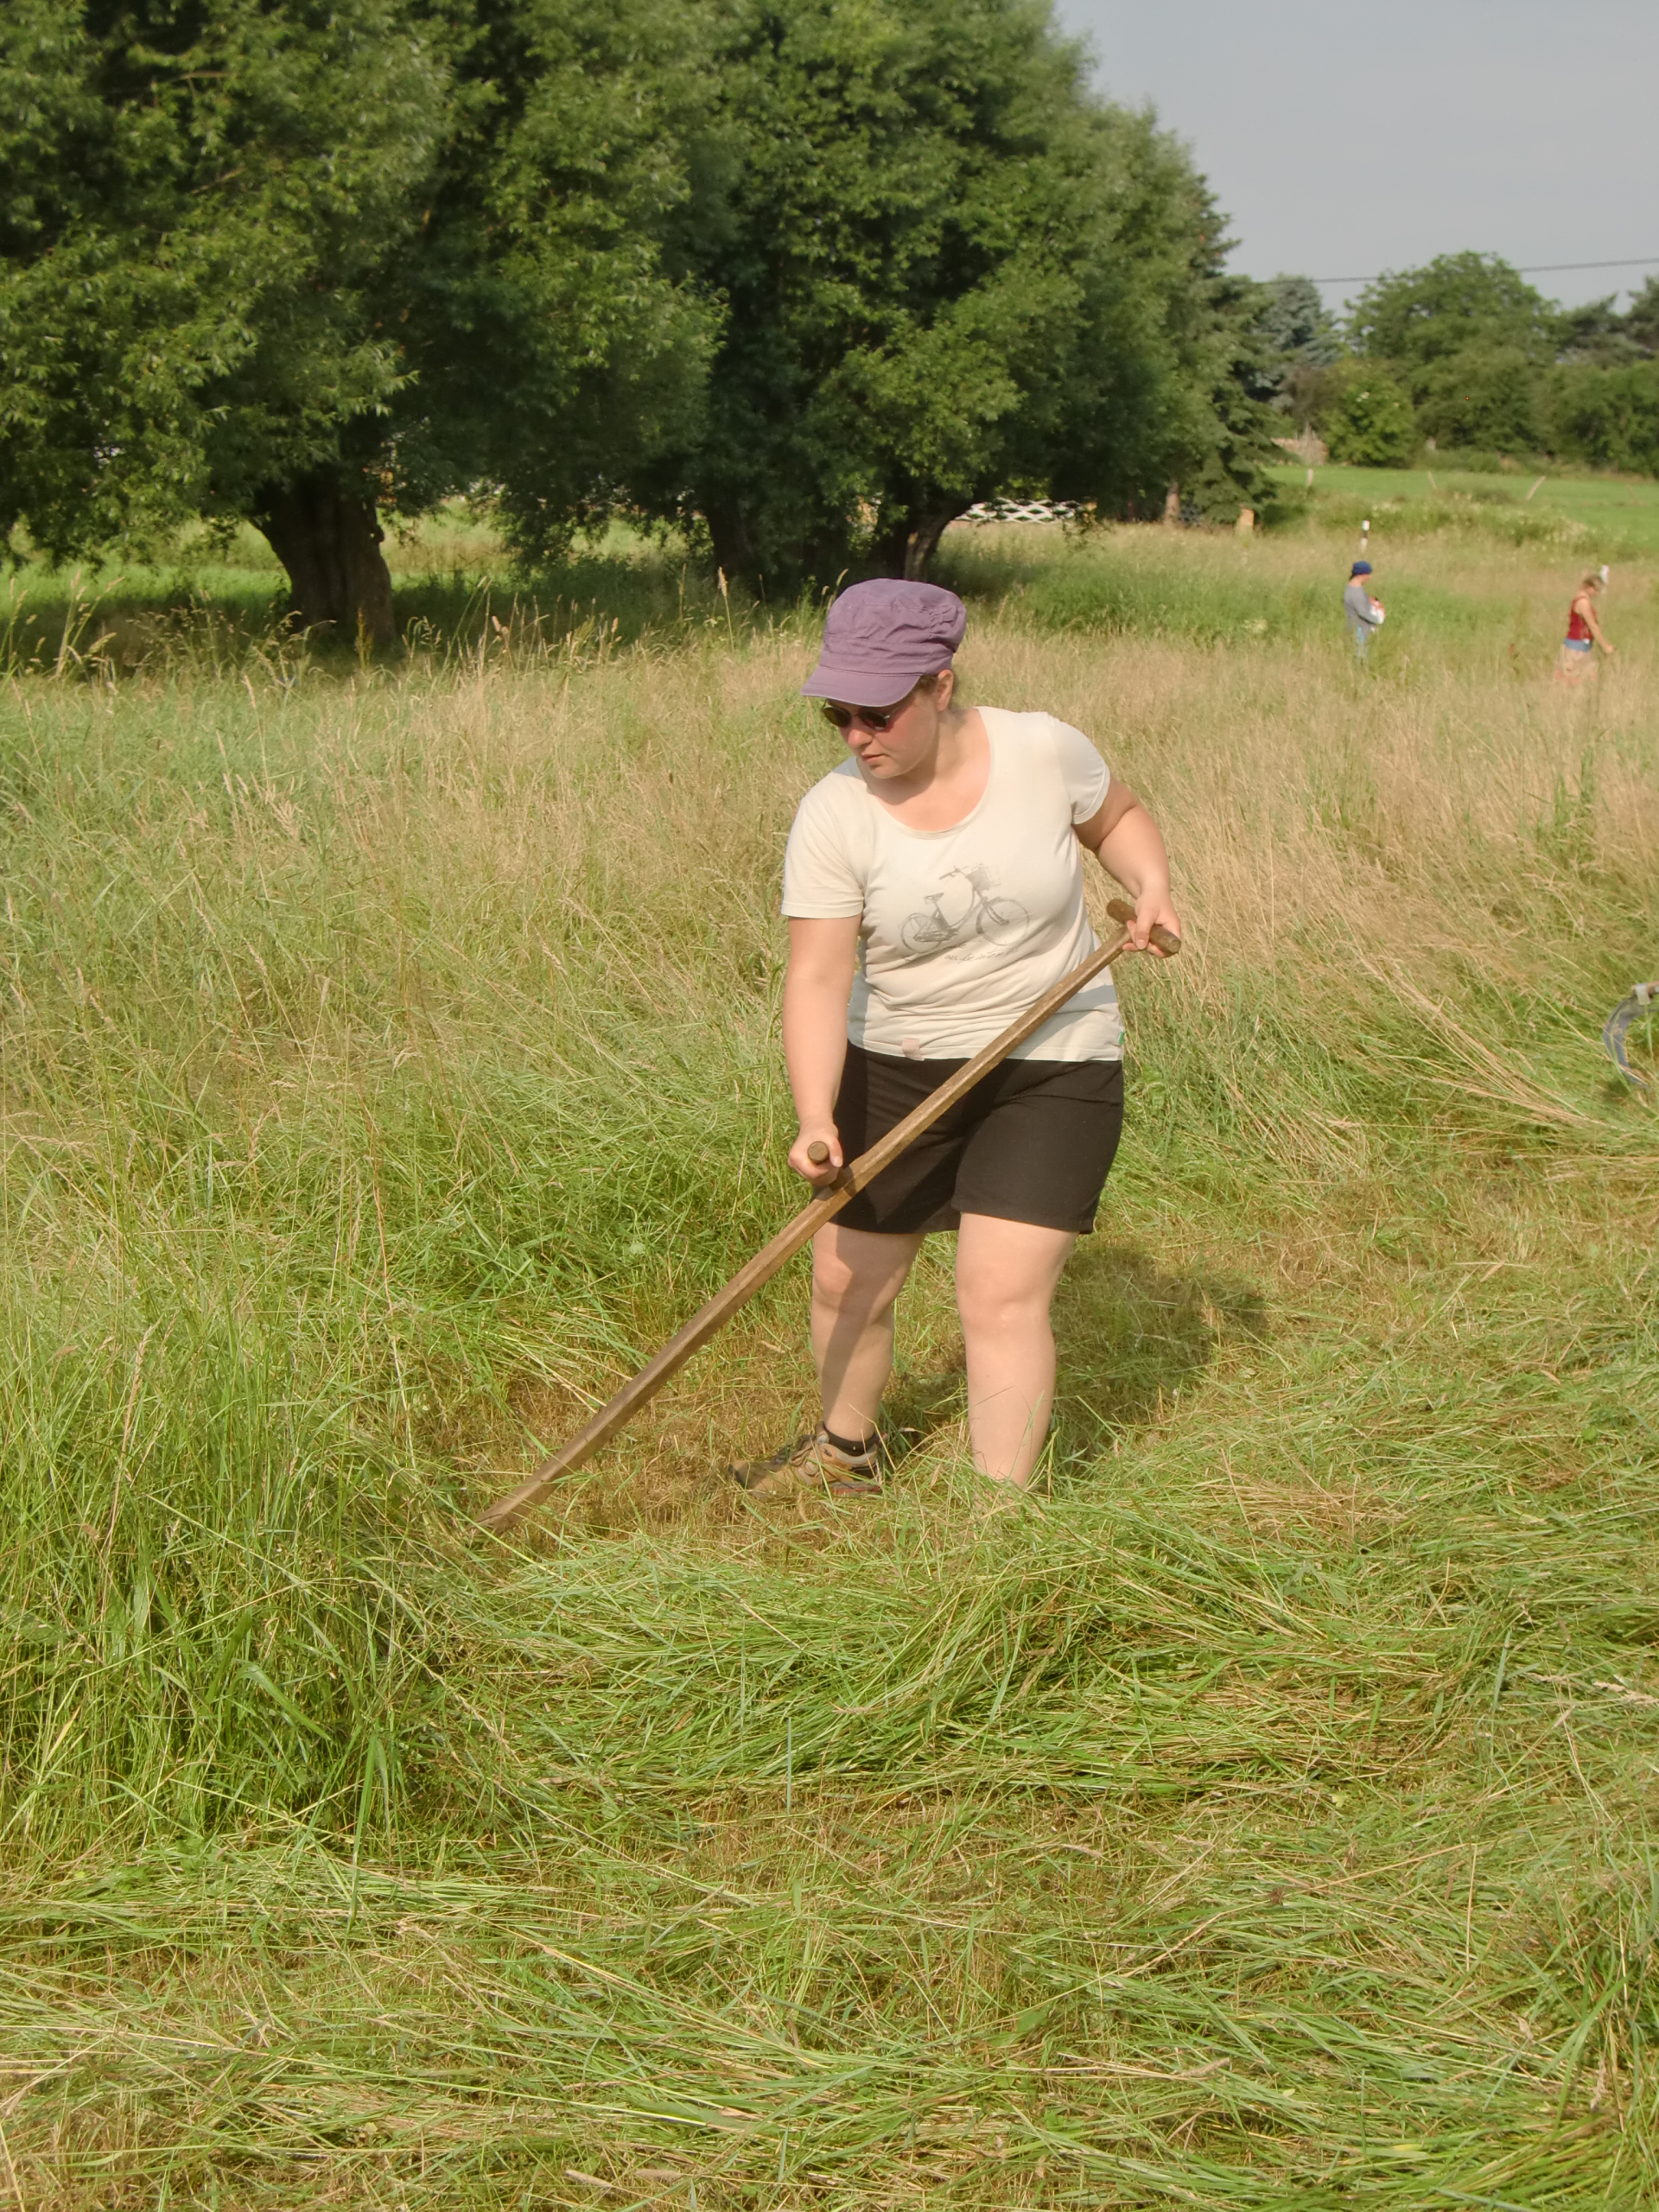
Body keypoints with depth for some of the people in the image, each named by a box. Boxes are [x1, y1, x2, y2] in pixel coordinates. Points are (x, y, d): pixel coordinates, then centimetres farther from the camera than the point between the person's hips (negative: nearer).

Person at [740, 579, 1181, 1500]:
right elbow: (817, 981, -19)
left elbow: (1116, 814, 10)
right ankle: (846, 1451, 41)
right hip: (895, 1072, 2)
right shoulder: (834, 816, -15)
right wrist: (816, 1118, -31)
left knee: (1001, 1295, -12)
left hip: (1052, 1070, -2)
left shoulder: (1042, 751, -13)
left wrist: (1150, 885, -9)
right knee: (849, 1284, 12)